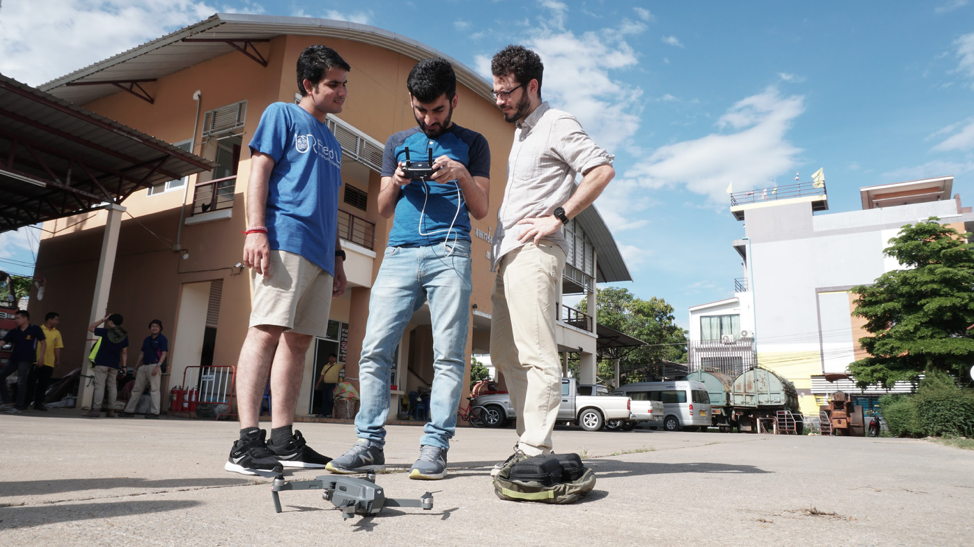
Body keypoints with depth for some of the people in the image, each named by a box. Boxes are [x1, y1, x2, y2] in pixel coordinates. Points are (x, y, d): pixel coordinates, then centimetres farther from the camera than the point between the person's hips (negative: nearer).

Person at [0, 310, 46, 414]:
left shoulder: (35, 329, -4)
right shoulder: (13, 331, 7)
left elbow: (43, 343, 0)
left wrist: (40, 357, -6)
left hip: (26, 360, -6)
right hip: (13, 359, 6)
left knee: (21, 382, -7)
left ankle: (18, 406, 3)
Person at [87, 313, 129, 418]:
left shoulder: (106, 332, -7)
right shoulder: (124, 336, 5)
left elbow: (90, 328, 8)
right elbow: (124, 352, 6)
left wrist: (103, 319, 7)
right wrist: (123, 366, 10)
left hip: (102, 363, -4)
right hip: (114, 365, 4)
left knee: (99, 386, -6)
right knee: (112, 387, 8)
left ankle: (96, 409, -13)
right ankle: (111, 410, 8)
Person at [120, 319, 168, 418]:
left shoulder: (162, 339, -2)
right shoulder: (147, 339, 18)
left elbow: (164, 353, -10)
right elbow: (142, 353, 21)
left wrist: (158, 366, -20)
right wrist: (136, 367, 18)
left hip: (154, 366, -7)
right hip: (143, 366, 7)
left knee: (154, 389, -8)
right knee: (136, 389, 9)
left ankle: (154, 412, -7)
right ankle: (129, 410, 15)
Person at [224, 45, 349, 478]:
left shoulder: (331, 142, 29)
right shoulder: (282, 115, 9)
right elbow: (258, 171, -2)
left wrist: (337, 255, 22)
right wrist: (255, 229, -15)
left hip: (319, 252, 8)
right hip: (284, 239, -7)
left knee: (298, 340, 4)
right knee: (267, 330, -15)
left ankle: (283, 440, 8)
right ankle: (247, 442, -16)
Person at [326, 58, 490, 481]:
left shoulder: (471, 144, 15)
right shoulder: (397, 143, 23)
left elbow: (480, 210, 9)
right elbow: (382, 209, 20)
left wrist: (461, 174, -8)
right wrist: (396, 182, -1)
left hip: (449, 252, -2)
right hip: (399, 254, 3)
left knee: (448, 355, -6)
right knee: (374, 349, -5)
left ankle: (434, 447, 0)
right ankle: (370, 443, 2)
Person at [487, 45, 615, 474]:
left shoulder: (557, 123, 1)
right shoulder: (521, 131, 27)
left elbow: (602, 169, -12)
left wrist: (558, 216, -16)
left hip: (534, 251, -10)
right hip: (508, 253, 10)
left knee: (536, 354, -13)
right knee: (506, 354, 8)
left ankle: (536, 450, -11)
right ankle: (528, 442, 14)